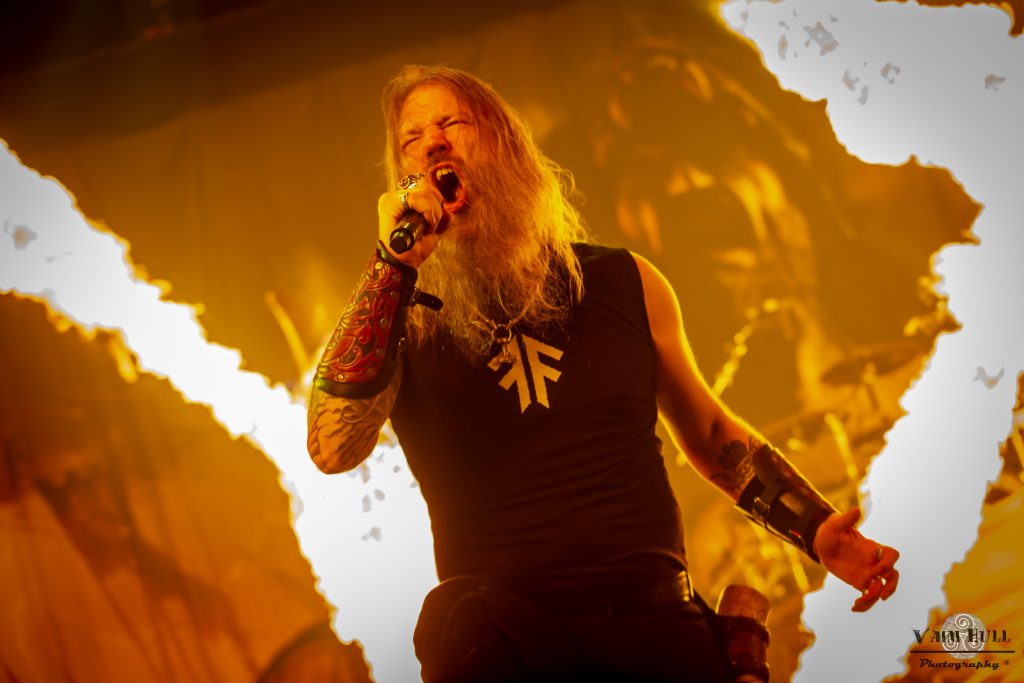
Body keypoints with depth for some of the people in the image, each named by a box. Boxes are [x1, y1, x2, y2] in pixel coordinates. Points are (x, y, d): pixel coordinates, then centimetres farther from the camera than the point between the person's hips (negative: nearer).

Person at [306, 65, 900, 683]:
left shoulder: (624, 283, 11)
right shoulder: (400, 314, 4)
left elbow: (711, 431, 22)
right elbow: (334, 450, -14)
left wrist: (815, 529, 10)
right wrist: (395, 262, -13)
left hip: (651, 615, 3)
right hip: (505, 623, -3)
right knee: (466, 624, -34)